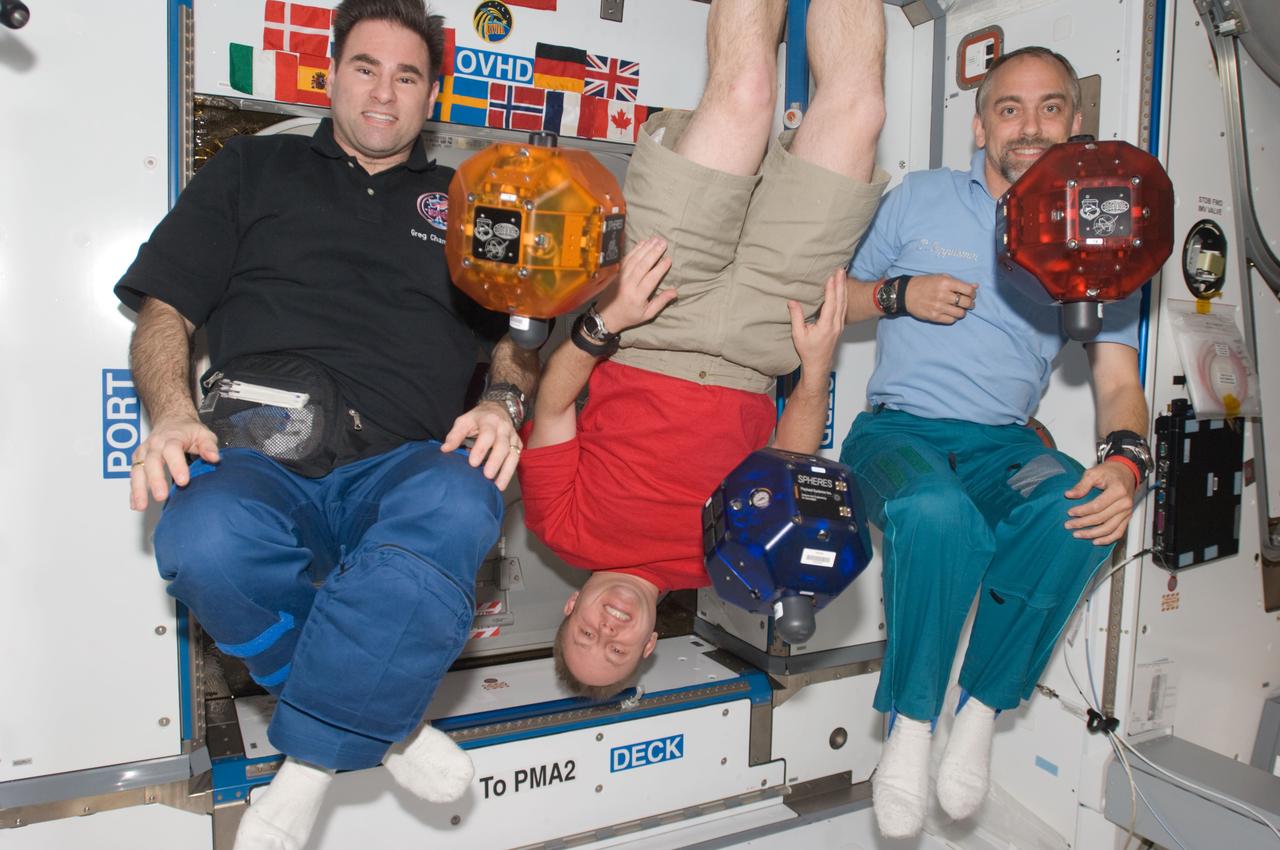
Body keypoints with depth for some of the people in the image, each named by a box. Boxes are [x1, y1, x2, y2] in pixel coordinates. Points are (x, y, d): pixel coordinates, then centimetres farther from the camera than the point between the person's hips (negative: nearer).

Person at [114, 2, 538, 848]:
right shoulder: (253, 168, 23)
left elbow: (519, 340, 19)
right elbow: (163, 310, 15)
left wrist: (503, 403, -5)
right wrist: (173, 414, -5)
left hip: (400, 466, 0)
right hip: (256, 458, 1)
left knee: (458, 509, -37)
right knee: (208, 542, -36)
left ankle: (310, 762, -19)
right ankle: (378, 720, -10)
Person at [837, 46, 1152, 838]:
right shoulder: (922, 197, 9)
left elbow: (1118, 380, 4)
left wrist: (1126, 460, -17)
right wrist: (901, 293, -6)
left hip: (1002, 444, 2)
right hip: (898, 427, -2)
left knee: (1081, 513, -32)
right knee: (939, 514, -37)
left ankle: (982, 710, -13)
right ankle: (912, 724, -15)